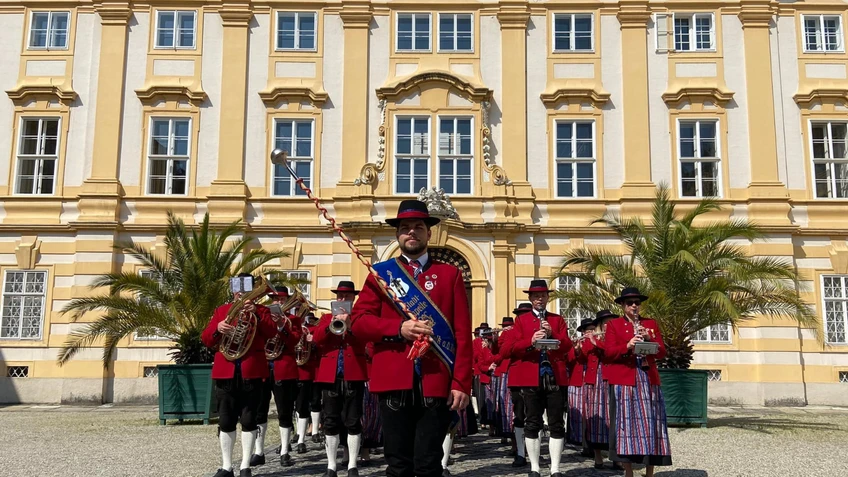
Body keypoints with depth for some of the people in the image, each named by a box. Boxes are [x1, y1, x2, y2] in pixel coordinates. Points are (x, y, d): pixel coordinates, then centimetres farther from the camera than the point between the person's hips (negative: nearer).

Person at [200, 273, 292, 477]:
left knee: (248, 420, 2)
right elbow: (206, 340, 6)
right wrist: (217, 328, -15)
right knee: (226, 421, 6)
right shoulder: (221, 310, 12)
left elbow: (273, 333, -10)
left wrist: (256, 314, -21)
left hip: (251, 373, -2)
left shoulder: (261, 311, 7)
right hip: (226, 372, 2)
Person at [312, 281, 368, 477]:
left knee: (353, 421, 0)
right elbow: (317, 339, -2)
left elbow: (364, 340, -8)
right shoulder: (327, 317, 14)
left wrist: (349, 325, -22)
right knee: (330, 422, 4)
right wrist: (331, 324, -17)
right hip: (330, 374, 2)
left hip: (354, 375, -2)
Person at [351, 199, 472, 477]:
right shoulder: (380, 273, 11)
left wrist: (461, 383, -6)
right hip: (394, 382, 1)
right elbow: (358, 322, 2)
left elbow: (463, 333, 3)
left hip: (436, 383, 0)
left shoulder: (450, 274, 9)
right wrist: (398, 328, -14)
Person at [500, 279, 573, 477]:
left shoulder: (558, 320, 13)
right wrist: (530, 342, -20)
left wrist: (552, 334, -16)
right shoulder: (521, 320, 8)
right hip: (531, 378, -1)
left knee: (557, 424, 1)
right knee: (532, 424, 3)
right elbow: (510, 347, -3)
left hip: (554, 377, 1)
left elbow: (567, 346, 1)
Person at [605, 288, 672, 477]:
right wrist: (627, 346, -19)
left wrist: (649, 339, -10)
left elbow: (662, 352, 7)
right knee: (626, 424, -4)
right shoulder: (614, 324, 8)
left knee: (650, 424, 0)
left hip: (649, 380, 2)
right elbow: (608, 352, -3)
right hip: (624, 381, -2)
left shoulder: (651, 324, 15)